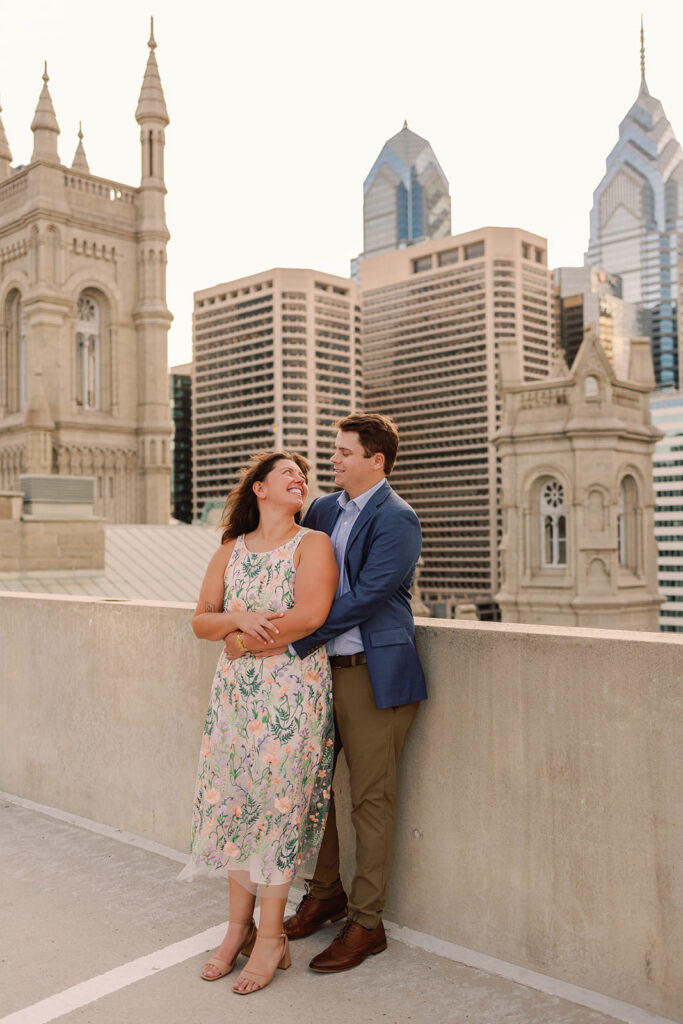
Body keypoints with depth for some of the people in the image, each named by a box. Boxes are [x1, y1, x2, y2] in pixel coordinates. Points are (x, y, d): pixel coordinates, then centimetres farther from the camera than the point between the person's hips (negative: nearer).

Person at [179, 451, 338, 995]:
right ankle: (240, 926, 22)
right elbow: (201, 621, 8)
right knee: (232, 800, 6)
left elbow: (310, 615, -15)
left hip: (293, 690, -4)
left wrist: (246, 635, -7)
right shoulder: (230, 550, 13)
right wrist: (239, 619, -13)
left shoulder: (312, 544, -1)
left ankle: (270, 938, 11)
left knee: (278, 802, -3)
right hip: (236, 688, 4)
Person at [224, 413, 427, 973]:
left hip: (372, 673, -7)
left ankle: (366, 923, 19)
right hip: (319, 668, 7)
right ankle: (325, 893, 37)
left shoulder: (397, 520, -12)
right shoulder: (323, 509, 11)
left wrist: (286, 638, -22)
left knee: (371, 799, 4)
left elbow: (362, 599, -20)